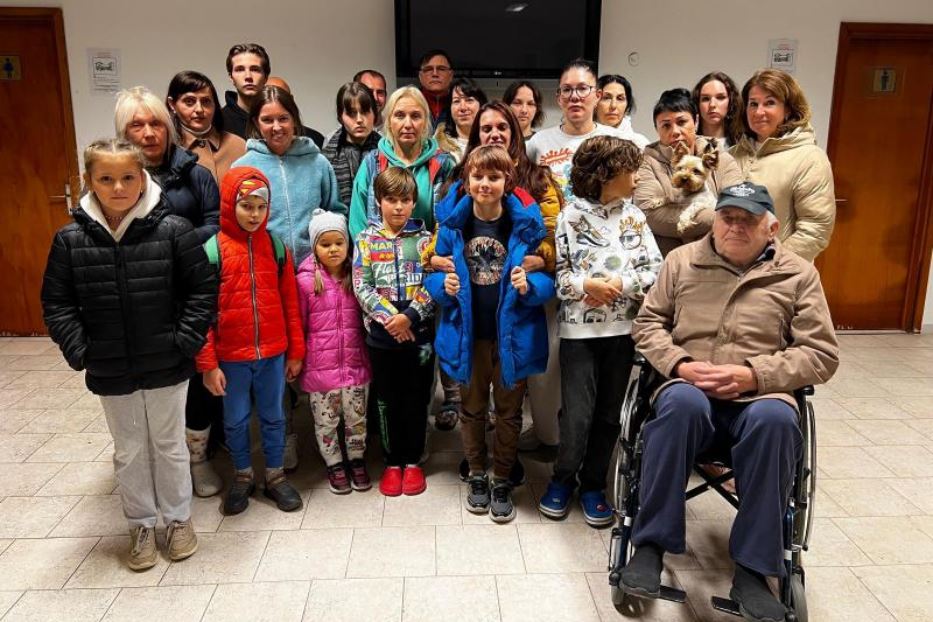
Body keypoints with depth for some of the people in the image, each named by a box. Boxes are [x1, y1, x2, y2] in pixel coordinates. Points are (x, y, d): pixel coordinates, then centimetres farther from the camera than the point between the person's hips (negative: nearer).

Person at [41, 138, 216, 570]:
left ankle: (178, 518, 35)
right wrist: (79, 351, -7)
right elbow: (57, 304, 2)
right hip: (110, 372, 2)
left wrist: (184, 341, -12)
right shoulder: (71, 240, -5)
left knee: (170, 446, 15)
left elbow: (202, 290, -7)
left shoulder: (173, 231, -12)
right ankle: (140, 523, 36)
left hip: (166, 368, -2)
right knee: (128, 451, 17)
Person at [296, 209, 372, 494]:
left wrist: (370, 352, 8)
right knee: (326, 422, 12)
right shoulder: (306, 280, -7)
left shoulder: (356, 276, 2)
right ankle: (335, 464, 32)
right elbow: (298, 324, -2)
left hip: (356, 364, 2)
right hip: (320, 367, -2)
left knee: (357, 418, 14)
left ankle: (357, 460, 35)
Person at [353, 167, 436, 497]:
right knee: (388, 401, 10)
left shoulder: (424, 239, 3)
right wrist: (389, 318, -16)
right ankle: (393, 462, 25)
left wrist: (409, 317, -18)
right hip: (381, 334, 0)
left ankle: (413, 461, 25)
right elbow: (362, 287, -4)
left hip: (420, 333, 0)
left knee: (417, 399, 9)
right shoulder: (366, 240, 3)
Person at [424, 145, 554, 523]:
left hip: (513, 335, -1)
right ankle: (477, 475, 38)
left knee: (508, 410, 12)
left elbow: (548, 279, -4)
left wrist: (529, 286, -25)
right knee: (472, 408, 17)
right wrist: (444, 286, -17)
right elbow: (433, 272, 5)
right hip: (467, 335, 2)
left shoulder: (526, 222, -8)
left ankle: (502, 482, 32)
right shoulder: (452, 222, -4)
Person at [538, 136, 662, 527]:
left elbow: (656, 270, 2)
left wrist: (620, 284, -13)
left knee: (608, 414, 10)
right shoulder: (571, 216, -2)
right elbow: (556, 272, -3)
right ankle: (563, 478, 24)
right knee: (577, 415, -3)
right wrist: (586, 285, -18)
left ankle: (593, 485, 29)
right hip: (579, 328, -3)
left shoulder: (634, 216, 6)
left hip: (622, 328, 3)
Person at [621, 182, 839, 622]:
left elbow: (822, 354, 5)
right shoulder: (682, 260, 13)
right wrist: (680, 364, -7)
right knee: (682, 403, -36)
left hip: (760, 395, 0)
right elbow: (648, 323, 13)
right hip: (689, 388, 0)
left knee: (775, 419, -35)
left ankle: (753, 566, -20)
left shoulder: (798, 274, 9)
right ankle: (651, 543, -23)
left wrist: (752, 374, -11)